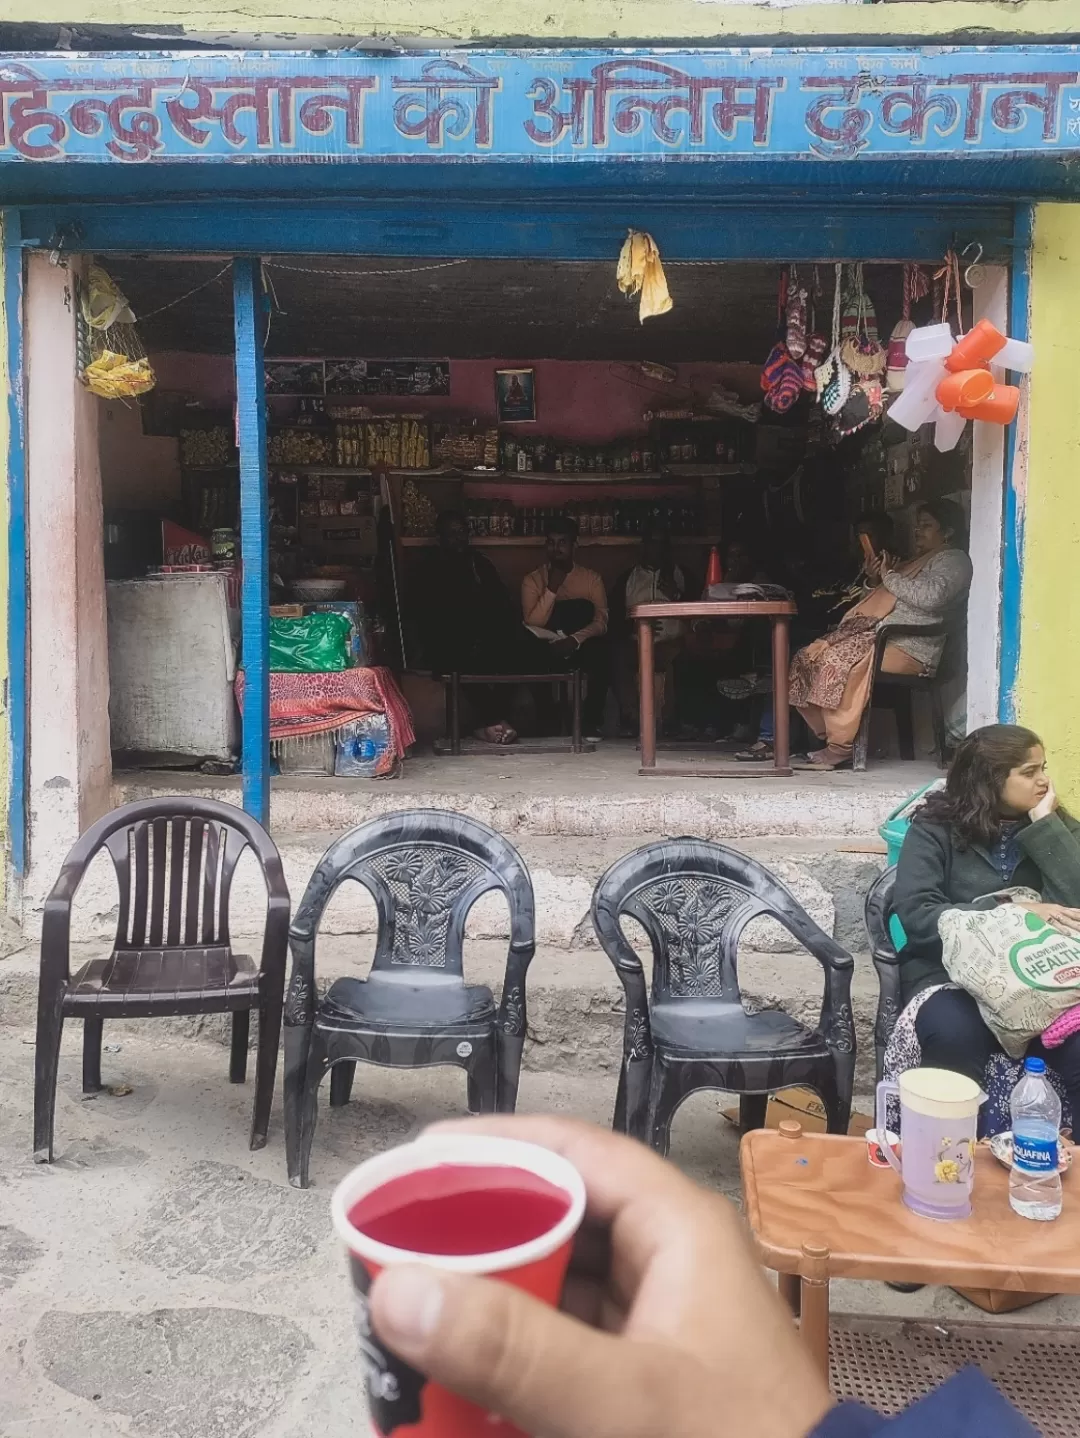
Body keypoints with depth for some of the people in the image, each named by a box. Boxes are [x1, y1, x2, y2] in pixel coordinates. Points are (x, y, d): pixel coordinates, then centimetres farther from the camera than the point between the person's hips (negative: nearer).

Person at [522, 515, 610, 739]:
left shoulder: (591, 578, 4)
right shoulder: (532, 579, 4)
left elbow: (601, 621, -11)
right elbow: (533, 624, -10)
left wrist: (575, 639, -28)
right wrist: (551, 589, -18)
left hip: (582, 649, 0)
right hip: (546, 650, 0)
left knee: (600, 649, -35)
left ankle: (592, 722, -24)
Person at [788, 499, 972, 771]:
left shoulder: (953, 560, 1)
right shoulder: (917, 560, 29)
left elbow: (931, 597, -20)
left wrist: (889, 577, -9)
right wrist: (874, 581, 11)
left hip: (907, 646, -10)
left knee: (839, 658, -33)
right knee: (808, 657, -7)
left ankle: (841, 746, -27)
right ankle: (828, 735, -7)